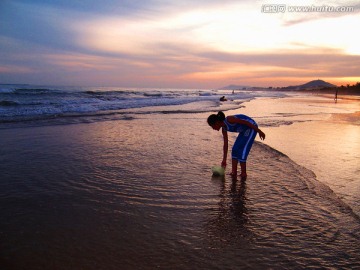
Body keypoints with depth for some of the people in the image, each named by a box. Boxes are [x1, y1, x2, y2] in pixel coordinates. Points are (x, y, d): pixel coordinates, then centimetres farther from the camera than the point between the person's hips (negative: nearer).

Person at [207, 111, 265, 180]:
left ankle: (243, 173, 2)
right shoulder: (224, 128, 0)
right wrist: (224, 160, 9)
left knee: (242, 151, -10)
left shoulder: (229, 119, -25)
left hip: (251, 127, -9)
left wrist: (259, 131, -18)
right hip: (244, 130, 9)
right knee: (235, 150, 4)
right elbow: (225, 144, 6)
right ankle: (234, 172, 8)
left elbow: (246, 122, -22)